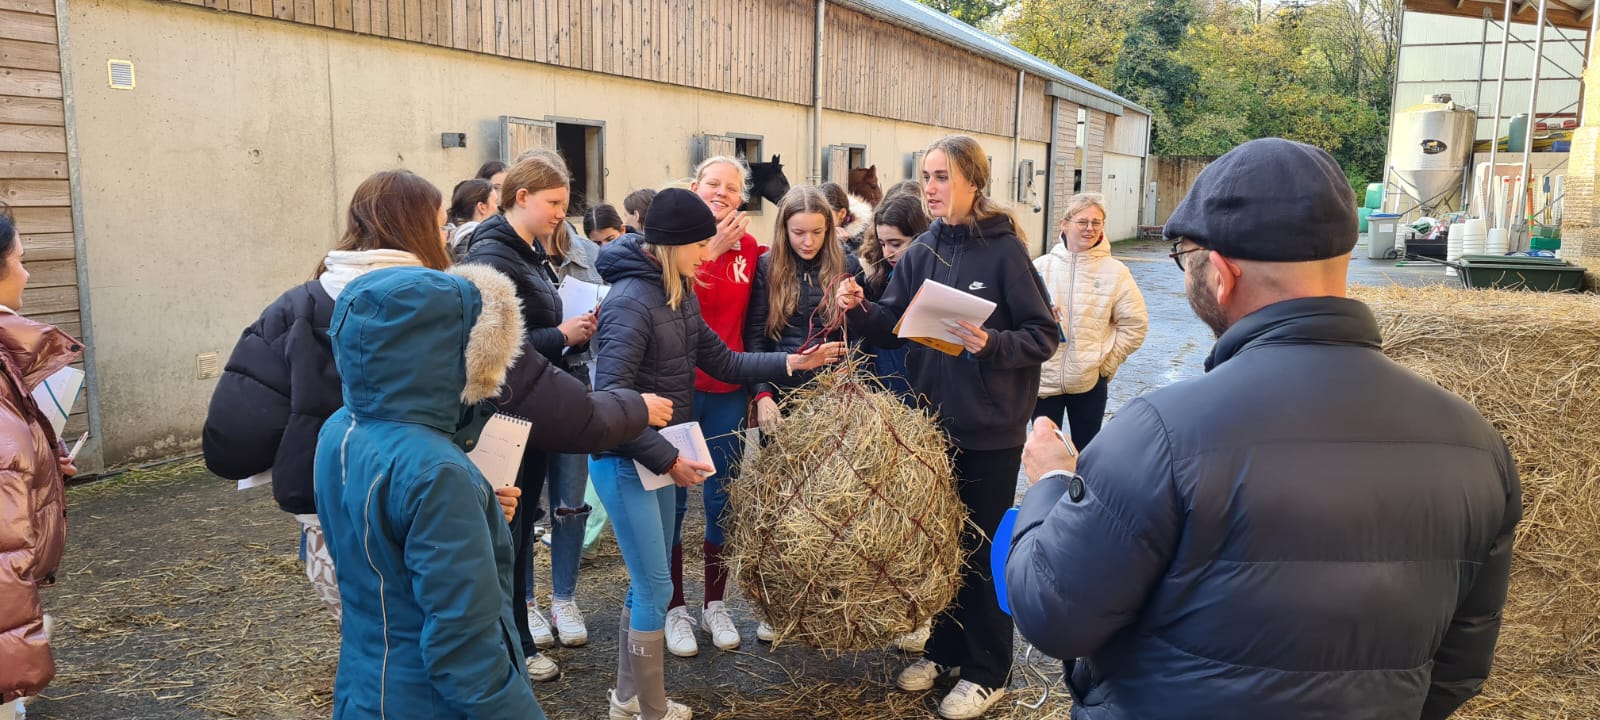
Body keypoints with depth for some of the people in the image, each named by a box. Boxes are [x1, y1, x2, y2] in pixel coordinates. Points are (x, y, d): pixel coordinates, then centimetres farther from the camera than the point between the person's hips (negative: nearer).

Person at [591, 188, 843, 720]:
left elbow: (722, 361, 11)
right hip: (626, 463, -9)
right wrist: (668, 459, -23)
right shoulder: (632, 301, -22)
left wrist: (790, 363, 2)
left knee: (648, 583, 17)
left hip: (659, 456, 9)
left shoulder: (679, 295, 6)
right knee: (656, 588, -1)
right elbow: (609, 398, -26)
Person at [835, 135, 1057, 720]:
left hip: (989, 429, -5)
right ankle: (944, 647, 35)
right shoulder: (921, 253, 4)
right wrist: (859, 310, -16)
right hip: (933, 422, 5)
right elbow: (892, 328, 3)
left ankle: (986, 672, 22)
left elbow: (1044, 335, -11)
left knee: (982, 549, 6)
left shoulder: (1004, 250, -12)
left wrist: (992, 345, -28)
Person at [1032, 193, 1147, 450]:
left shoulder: (1115, 271, -3)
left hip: (1090, 382, 0)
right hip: (1042, 380, 0)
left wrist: (1106, 363, -2)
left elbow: (1134, 325, 0)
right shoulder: (1041, 266, -2)